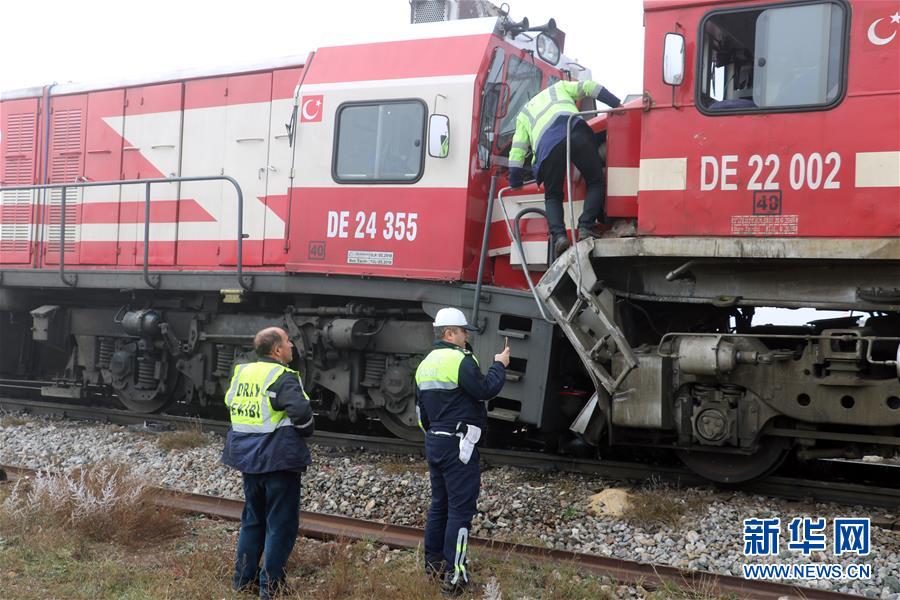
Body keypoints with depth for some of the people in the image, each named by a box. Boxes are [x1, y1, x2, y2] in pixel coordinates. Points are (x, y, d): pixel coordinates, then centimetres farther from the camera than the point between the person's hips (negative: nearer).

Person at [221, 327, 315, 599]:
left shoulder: (241, 372, 7)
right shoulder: (282, 377, -17)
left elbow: (230, 405, 18)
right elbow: (302, 411, -28)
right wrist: (305, 432, -7)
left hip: (247, 458, 7)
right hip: (278, 460, -7)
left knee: (253, 519, 20)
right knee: (280, 524, 4)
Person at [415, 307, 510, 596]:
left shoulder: (426, 364, 13)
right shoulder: (460, 360, -16)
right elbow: (486, 390, -16)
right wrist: (499, 365, -1)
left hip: (434, 442, 9)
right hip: (458, 445, -9)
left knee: (439, 503, 17)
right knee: (460, 508, -6)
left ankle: (433, 563, 25)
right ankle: (453, 577, -6)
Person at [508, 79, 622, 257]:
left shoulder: (523, 114, 37)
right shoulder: (559, 87, 39)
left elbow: (516, 151, 28)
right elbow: (590, 87, 22)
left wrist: (515, 185, 33)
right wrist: (617, 105, 21)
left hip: (547, 143, 1)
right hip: (576, 130, -1)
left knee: (553, 196, 15)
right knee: (595, 182, 12)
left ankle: (559, 235, -9)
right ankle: (585, 228, -7)